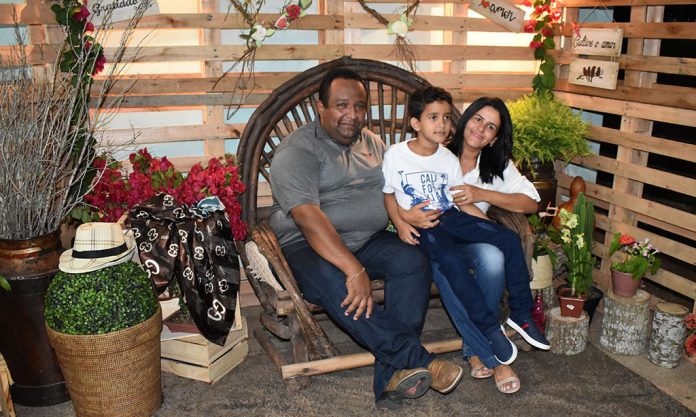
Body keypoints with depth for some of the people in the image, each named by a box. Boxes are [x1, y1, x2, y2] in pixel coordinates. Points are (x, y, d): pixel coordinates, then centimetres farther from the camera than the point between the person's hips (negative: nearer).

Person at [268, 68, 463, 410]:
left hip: (368, 240, 5)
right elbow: (308, 217, -24)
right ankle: (416, 360, -29)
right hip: (308, 245, -5)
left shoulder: (372, 143, 14)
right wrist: (355, 270, -33)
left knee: (413, 261, -24)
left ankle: (393, 375, -25)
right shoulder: (297, 150, -10)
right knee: (330, 280, -37)